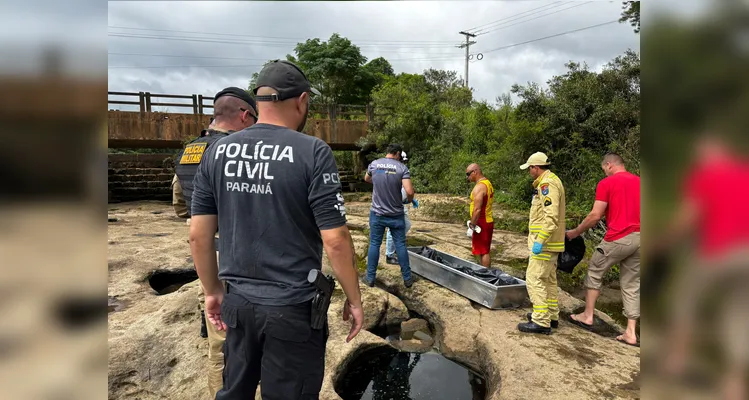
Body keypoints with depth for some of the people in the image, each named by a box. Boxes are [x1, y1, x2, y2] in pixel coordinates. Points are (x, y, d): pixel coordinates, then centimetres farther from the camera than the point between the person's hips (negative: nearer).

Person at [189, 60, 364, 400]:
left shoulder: (217, 151, -1)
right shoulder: (313, 152, -15)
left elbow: (198, 234, 2)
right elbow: (335, 240, -17)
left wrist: (213, 290, 15)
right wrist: (354, 299, -3)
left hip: (238, 301, 5)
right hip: (293, 306, -4)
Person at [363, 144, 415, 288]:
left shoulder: (374, 164, -2)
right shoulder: (402, 168, -10)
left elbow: (366, 179, 19)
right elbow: (409, 191, -19)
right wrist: (409, 200, 2)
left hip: (377, 214, 1)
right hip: (396, 215, -1)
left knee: (374, 244, 10)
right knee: (400, 245, 8)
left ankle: (370, 278, 16)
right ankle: (407, 278, 18)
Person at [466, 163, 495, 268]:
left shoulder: (479, 187, -19)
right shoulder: (488, 183, 13)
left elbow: (477, 209, -26)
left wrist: (472, 224, -16)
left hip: (482, 223, -10)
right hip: (488, 221, 10)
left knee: (483, 251, -4)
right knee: (484, 250, 15)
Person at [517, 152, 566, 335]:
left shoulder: (547, 184, -17)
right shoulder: (552, 181, 17)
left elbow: (551, 216, -26)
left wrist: (540, 240, -27)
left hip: (544, 243, -11)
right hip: (549, 242, 11)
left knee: (535, 279, -9)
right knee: (549, 279, 18)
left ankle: (541, 322, -5)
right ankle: (551, 316, 28)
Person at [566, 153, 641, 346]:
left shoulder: (606, 183, -6)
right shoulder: (638, 181, 12)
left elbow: (595, 216, -10)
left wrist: (575, 232, 2)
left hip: (618, 238, -6)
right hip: (638, 238, 6)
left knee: (594, 272, 13)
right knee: (632, 283, 11)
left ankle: (588, 316, 19)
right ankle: (631, 332, 12)